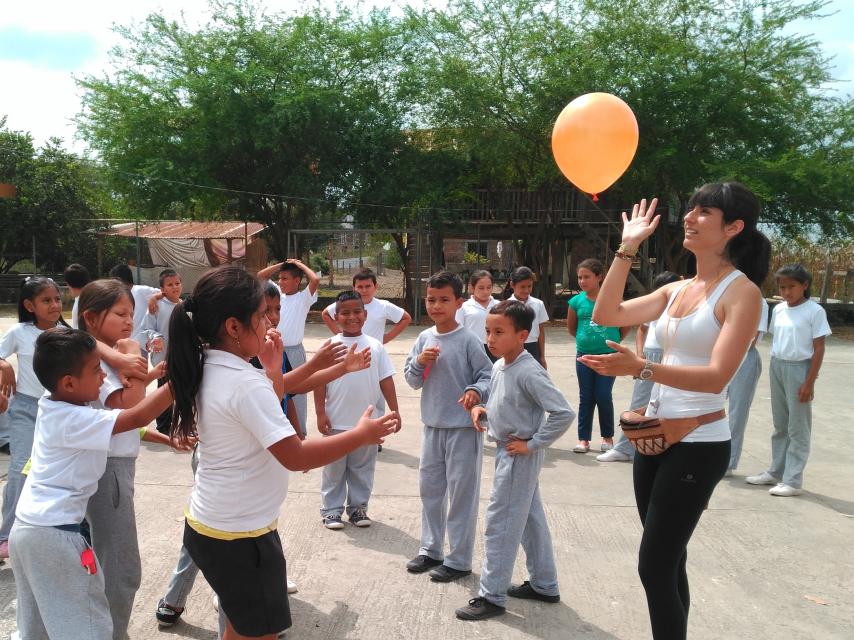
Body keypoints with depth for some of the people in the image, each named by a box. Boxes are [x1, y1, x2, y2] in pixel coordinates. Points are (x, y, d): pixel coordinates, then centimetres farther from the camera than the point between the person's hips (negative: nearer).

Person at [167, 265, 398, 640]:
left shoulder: (208, 370, 3)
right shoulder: (245, 383, -26)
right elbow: (295, 457, -28)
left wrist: (272, 369, 5)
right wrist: (362, 435, -17)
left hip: (208, 525, 9)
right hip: (239, 537, -9)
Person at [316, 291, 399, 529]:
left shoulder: (375, 347, 1)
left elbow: (386, 381, 3)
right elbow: (320, 382, -2)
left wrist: (394, 411, 1)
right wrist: (320, 413, -7)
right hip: (337, 422, -1)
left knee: (362, 468, 13)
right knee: (334, 468, 10)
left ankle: (358, 507, 28)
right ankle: (331, 510, 22)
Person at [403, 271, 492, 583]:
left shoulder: (468, 340, -12)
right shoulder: (424, 338, 3)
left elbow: (488, 375, -10)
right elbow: (412, 380, 8)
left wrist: (476, 390, -30)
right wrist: (419, 362, -12)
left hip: (463, 428, -6)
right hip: (432, 426, 6)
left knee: (461, 493, 5)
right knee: (430, 489, 17)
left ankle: (459, 559, 19)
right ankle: (431, 550, 35)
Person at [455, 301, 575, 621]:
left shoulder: (528, 372, -24)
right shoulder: (498, 366, 4)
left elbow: (564, 413, -26)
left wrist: (532, 444, -21)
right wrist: (481, 409, 0)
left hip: (519, 456, -9)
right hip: (508, 452, 9)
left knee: (500, 523, -1)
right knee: (530, 519, 19)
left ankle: (492, 596, 12)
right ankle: (544, 585, 33)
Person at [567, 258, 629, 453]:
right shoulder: (576, 301, -2)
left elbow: (626, 325, 4)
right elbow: (571, 328, 13)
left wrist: (613, 341, 7)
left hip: (608, 355, -2)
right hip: (584, 355, 2)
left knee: (603, 396, -1)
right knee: (586, 398, 8)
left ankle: (607, 437, 18)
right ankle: (583, 439, 16)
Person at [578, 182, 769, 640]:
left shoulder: (741, 292, -13)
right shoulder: (676, 291, 9)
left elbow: (716, 377, -23)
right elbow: (605, 316, 1)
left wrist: (641, 369, -37)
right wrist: (627, 249, 0)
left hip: (698, 446, -7)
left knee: (654, 567, -2)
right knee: (667, 560, 18)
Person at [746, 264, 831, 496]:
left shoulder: (814, 311, -9)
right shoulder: (778, 310, 6)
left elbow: (818, 349, -9)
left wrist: (809, 383, -12)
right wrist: (775, 368, 10)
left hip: (799, 369, -6)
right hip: (777, 367, 6)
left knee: (798, 428, 2)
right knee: (780, 425, 15)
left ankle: (793, 481, 7)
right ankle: (775, 472, 25)